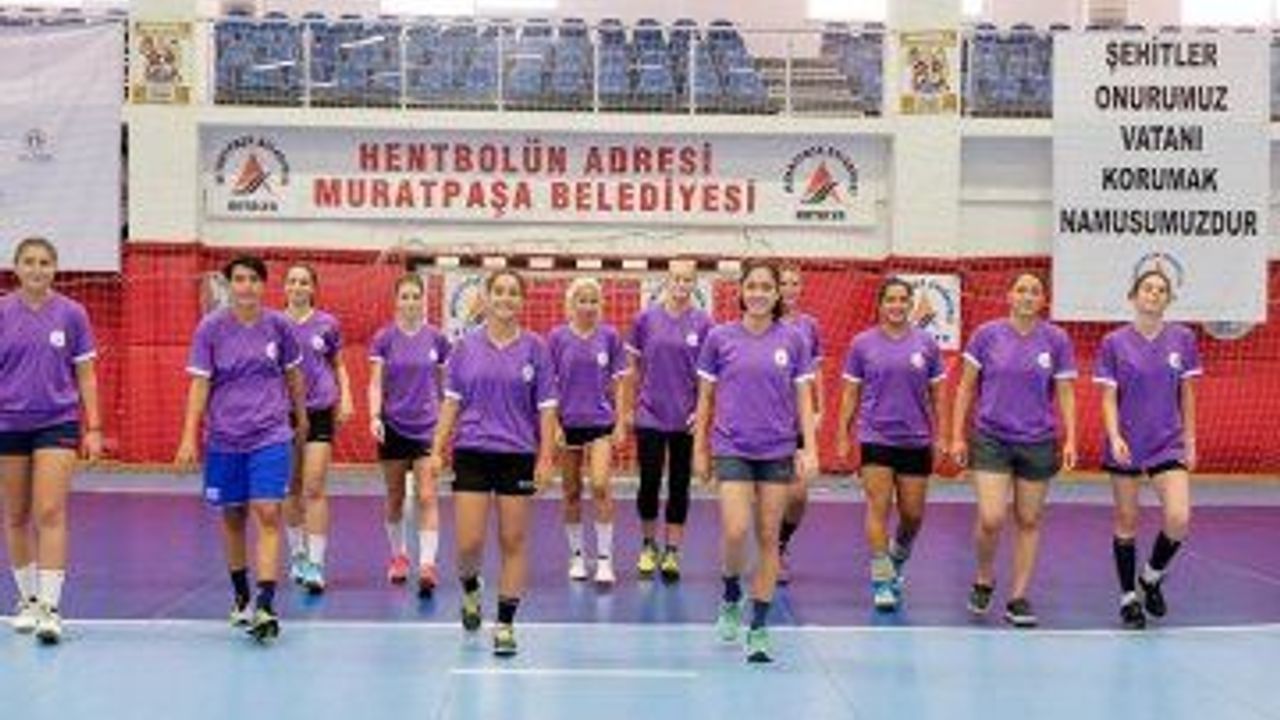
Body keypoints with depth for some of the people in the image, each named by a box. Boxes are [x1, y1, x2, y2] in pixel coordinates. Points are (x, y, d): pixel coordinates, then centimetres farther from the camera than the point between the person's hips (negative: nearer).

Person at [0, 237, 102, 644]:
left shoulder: (71, 314, -1)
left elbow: (85, 375, 3)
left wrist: (94, 428, -2)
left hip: (57, 423, -2)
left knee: (50, 514, -11)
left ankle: (50, 606, -12)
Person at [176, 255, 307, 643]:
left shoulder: (278, 325, 0)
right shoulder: (211, 327, -3)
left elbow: (293, 374, 14)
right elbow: (199, 384, -3)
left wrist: (301, 418, 24)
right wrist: (190, 437, -10)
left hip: (271, 436, -1)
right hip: (224, 439, 1)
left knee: (267, 515, -12)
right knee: (232, 517, 11)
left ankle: (265, 605, -16)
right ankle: (240, 596, 29)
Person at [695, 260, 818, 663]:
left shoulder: (793, 340, 2)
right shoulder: (720, 338, 1)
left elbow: (803, 399, 4)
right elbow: (706, 398, 7)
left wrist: (810, 449, -5)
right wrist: (699, 449, 6)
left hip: (777, 451, 1)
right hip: (732, 449, -1)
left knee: (768, 539, 3)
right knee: (736, 532, -15)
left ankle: (760, 629, 11)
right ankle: (731, 599, 14)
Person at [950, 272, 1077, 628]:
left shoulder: (1056, 339, -1)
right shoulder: (987, 334, -3)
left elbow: (1065, 393, 3)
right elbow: (966, 387, 3)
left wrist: (1069, 439, -6)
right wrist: (958, 435, 0)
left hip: (1038, 443, 1)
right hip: (991, 439, -1)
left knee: (1028, 522, 7)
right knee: (991, 520, -10)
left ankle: (1018, 598, 17)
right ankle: (984, 580, 17)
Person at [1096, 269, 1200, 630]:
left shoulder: (1182, 339, 2)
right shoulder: (1114, 342, -4)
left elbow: (1186, 394, 8)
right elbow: (1108, 397, -4)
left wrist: (1190, 441, 6)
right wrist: (1114, 437, -19)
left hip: (1168, 444, 1)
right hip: (1125, 446, -1)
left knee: (1179, 520, -13)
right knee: (1126, 522, 6)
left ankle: (1151, 577, 14)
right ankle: (1129, 597, 21)